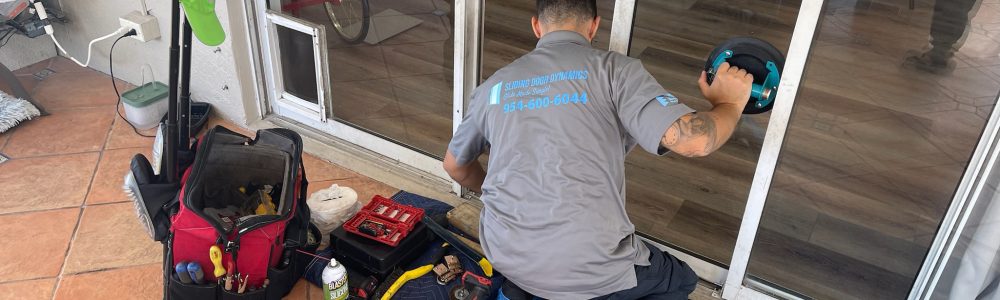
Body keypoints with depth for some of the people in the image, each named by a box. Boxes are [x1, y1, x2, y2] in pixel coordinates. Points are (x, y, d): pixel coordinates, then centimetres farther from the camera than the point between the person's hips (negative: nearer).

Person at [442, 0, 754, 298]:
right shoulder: (613, 68, -5)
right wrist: (730, 103, 7)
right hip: (587, 263, -4)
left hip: (506, 254, 5)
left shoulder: (494, 86, 9)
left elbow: (455, 165, 22)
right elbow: (693, 141, -15)